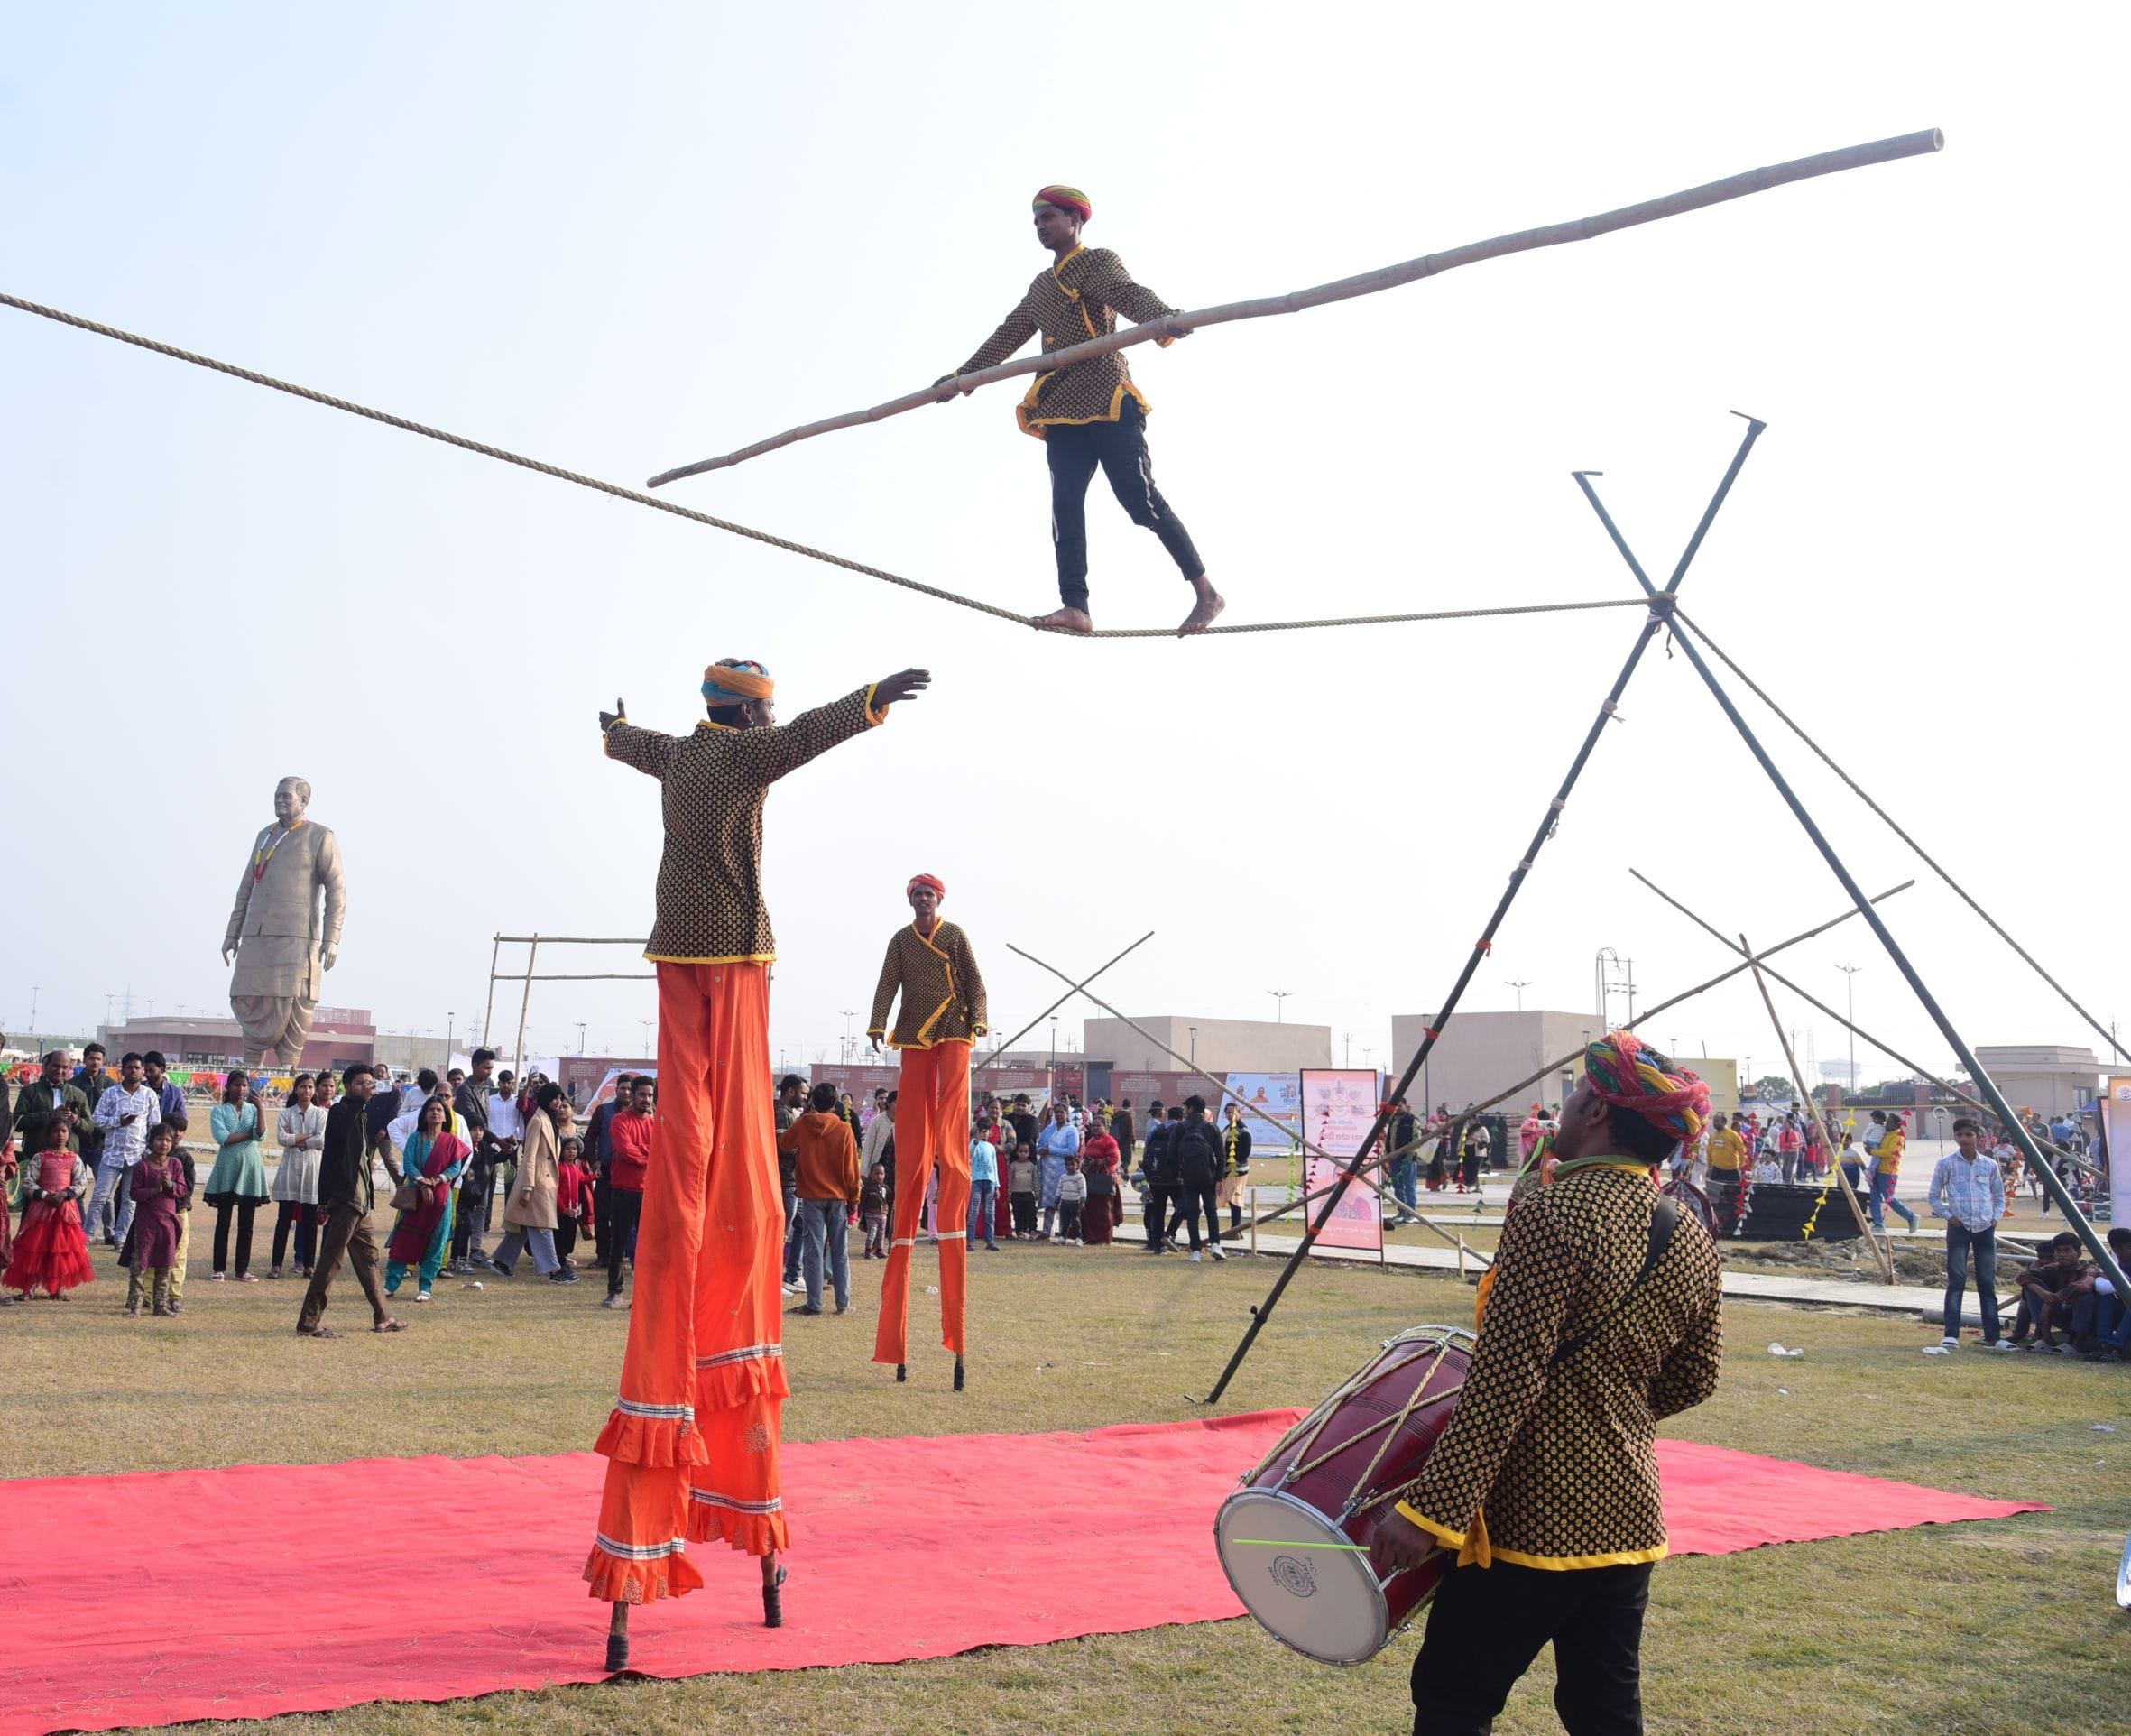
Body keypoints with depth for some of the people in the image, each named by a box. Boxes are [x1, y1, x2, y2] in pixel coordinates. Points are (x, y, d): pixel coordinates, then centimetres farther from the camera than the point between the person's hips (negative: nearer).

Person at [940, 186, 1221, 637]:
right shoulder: (1041, 286, 25)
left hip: (1107, 402, -7)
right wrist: (964, 375, 31)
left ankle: (1205, 592, -2)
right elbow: (1008, 335, 32)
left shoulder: (1100, 262, 2)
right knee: (1065, 505, -8)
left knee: (1141, 501, -11)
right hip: (1061, 412, 7)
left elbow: (1132, 295, -18)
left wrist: (1163, 317, -40)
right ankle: (1075, 606, -15)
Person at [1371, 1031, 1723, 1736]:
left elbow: (1503, 1382, -23)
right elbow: (1693, 1381, 12)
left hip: (1534, 1519, -7)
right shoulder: (1690, 1240, 4)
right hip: (1628, 1514, 7)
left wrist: (1428, 1510, -20)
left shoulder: (1552, 1215, -19)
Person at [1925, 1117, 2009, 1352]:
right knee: (1956, 1281, -10)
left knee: (1988, 1283, 4)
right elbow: (1934, 1196, 5)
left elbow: (1999, 1196, 19)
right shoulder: (1946, 1164, 1)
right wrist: (1948, 1216, -7)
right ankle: (1951, 1335, -11)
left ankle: (1992, 1337, 7)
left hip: (1985, 1229, 3)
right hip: (1959, 1228, -3)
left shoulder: (1989, 1165, 9)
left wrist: (1996, 1217, 4)